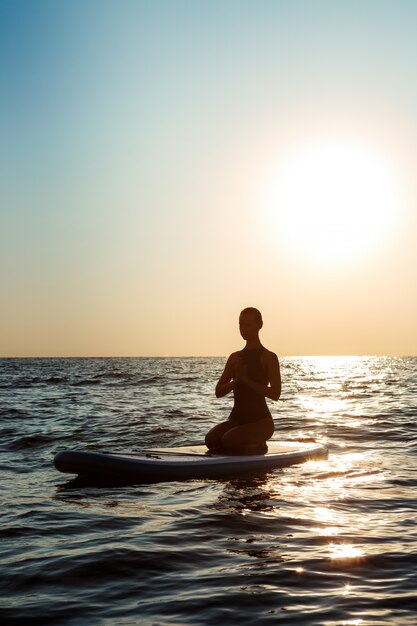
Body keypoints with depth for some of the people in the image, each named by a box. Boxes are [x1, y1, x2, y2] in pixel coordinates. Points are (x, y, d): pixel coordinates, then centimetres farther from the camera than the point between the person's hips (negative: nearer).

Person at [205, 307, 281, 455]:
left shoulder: (268, 357, -4)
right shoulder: (235, 357, 12)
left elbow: (275, 394, -15)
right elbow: (218, 392, 7)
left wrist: (246, 379, -19)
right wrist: (236, 380, -12)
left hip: (261, 421, -5)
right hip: (237, 419, 5)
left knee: (229, 440, -30)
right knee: (211, 440, -24)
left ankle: (259, 446, 2)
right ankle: (247, 445, 4)